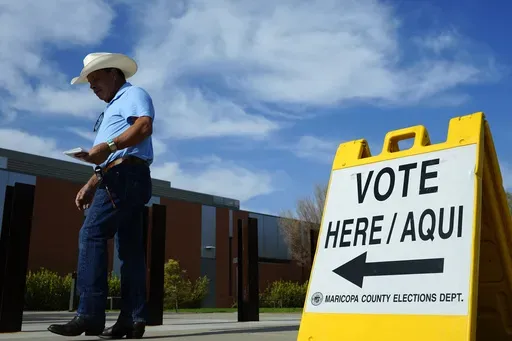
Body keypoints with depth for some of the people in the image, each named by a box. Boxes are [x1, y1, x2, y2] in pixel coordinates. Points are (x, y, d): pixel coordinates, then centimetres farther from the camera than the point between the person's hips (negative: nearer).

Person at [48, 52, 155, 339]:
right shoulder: (113, 109, 32)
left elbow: (144, 126, -19)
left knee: (92, 235, -16)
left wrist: (108, 146, -28)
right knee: (130, 247, 2)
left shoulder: (133, 94, 3)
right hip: (123, 179, 10)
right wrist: (90, 187, 21)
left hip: (125, 175, -10)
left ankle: (90, 315, -19)